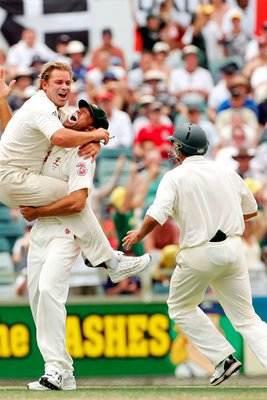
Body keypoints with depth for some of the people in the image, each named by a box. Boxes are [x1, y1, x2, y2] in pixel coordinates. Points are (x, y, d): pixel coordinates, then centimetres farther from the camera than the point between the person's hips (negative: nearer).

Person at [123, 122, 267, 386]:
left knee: (180, 307, 20)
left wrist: (138, 235, 1)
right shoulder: (226, 172, 7)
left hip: (199, 253, -4)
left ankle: (223, 357, 8)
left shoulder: (175, 177, -7)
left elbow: (154, 217, -19)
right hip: (233, 248, 4)